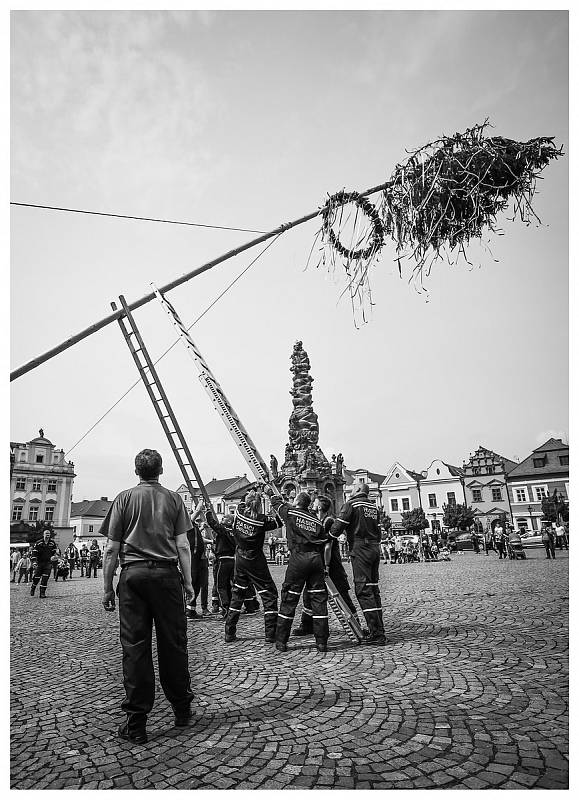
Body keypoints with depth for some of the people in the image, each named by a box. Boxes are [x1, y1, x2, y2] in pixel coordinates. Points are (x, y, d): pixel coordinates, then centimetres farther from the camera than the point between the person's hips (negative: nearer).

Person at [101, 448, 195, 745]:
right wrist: (188, 582, 8)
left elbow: (111, 549, 2)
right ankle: (182, 709, 23)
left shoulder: (124, 498, 4)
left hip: (133, 575, 0)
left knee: (135, 646, 4)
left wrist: (107, 588, 8)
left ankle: (136, 723, 10)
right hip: (166, 575, 0)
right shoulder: (173, 499, 5)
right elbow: (183, 546, 1)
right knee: (173, 643, 9)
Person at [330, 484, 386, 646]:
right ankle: (378, 631, 17)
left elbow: (337, 527, -8)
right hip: (375, 548, 7)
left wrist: (326, 539, 7)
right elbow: (376, 529, 15)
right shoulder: (373, 507, 15)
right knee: (373, 588, 12)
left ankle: (376, 633, -7)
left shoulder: (351, 504, -5)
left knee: (363, 590, -5)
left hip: (360, 548, -7)